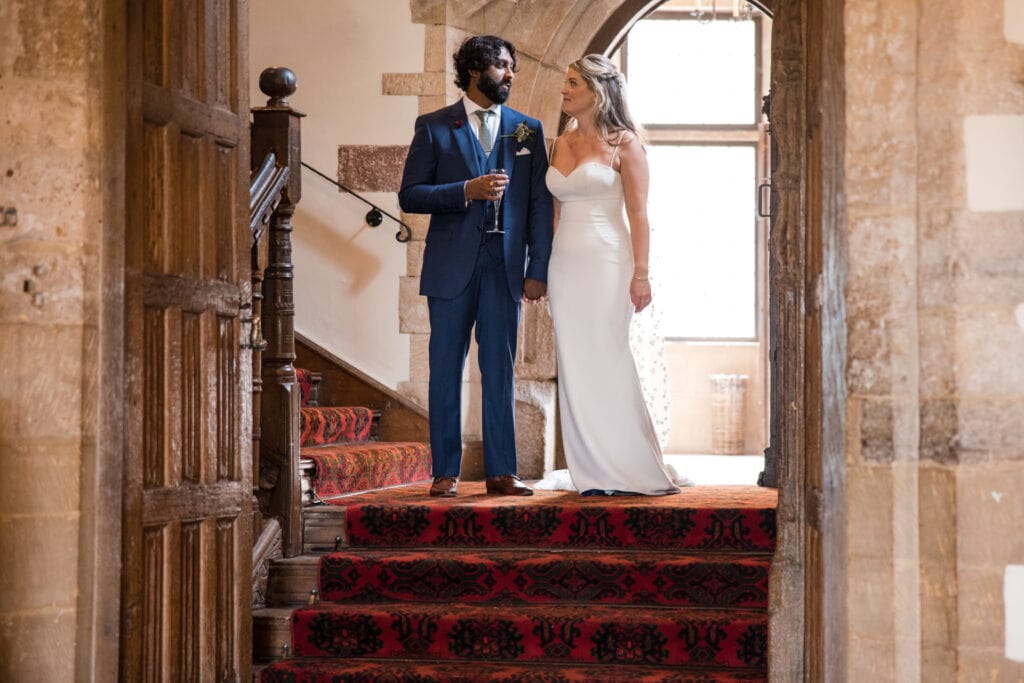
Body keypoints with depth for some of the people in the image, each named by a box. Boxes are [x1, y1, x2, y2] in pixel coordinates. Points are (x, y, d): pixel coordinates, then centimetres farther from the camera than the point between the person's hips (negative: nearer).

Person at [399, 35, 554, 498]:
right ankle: (445, 473, 8)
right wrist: (467, 191, -15)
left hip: (505, 267, 2)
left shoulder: (528, 130, 10)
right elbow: (410, 195, -1)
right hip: (452, 266, -1)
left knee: (500, 372, 3)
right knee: (446, 370, 2)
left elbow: (540, 204, 6)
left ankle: (501, 472, 7)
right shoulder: (434, 127, 3)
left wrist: (538, 269, -1)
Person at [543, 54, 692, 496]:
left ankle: (630, 470, 5)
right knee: (575, 368, 3)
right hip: (565, 265, 6)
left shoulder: (623, 143, -3)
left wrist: (641, 273, -14)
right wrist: (542, 270, 12)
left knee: (608, 363, -5)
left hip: (606, 262, -6)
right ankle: (595, 473, 8)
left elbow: (638, 214, -7)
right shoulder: (561, 144, 14)